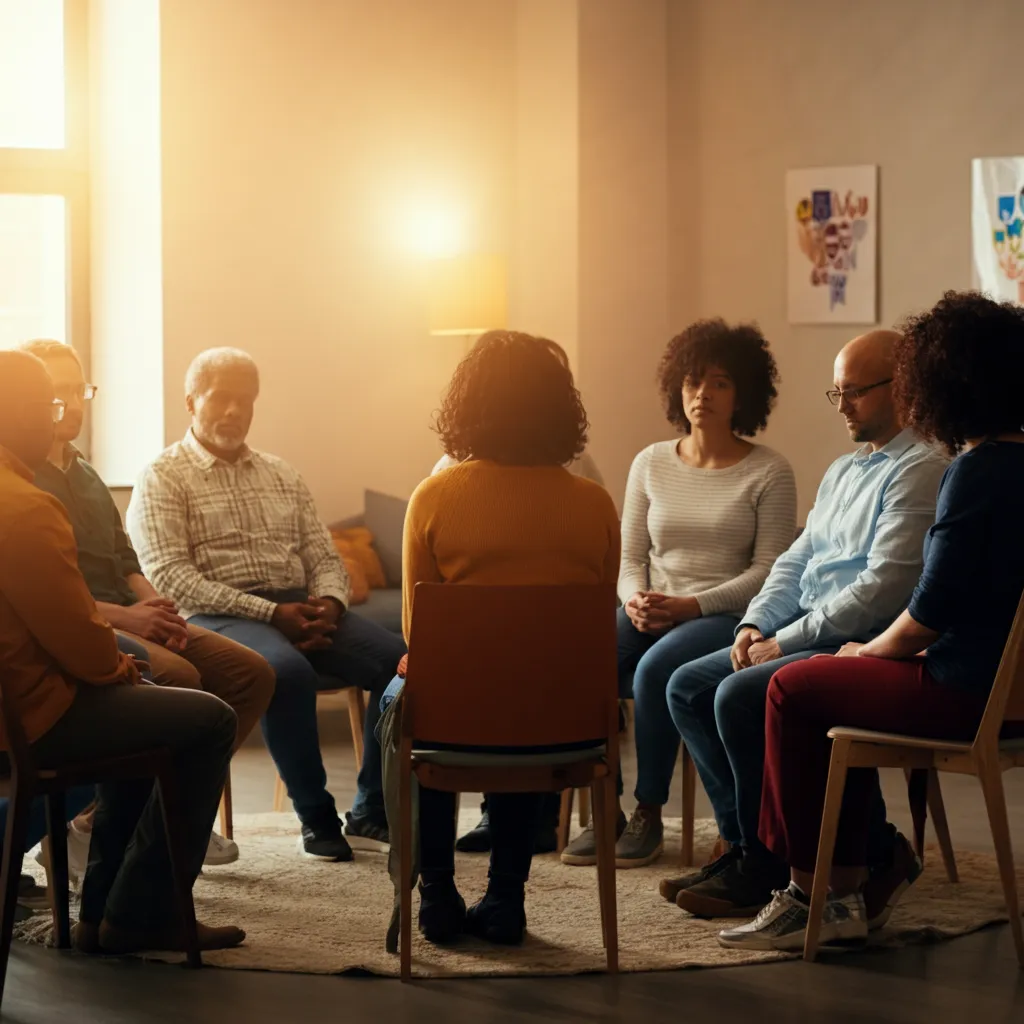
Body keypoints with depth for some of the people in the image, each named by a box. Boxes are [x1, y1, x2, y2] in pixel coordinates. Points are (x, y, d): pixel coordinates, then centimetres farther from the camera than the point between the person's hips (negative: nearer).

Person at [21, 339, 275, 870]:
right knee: (178, 676, -32)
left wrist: (154, 606, 1)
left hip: (127, 618, 9)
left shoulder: (85, 477, 23)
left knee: (250, 672, -5)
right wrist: (120, 615, -20)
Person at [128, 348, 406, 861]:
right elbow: (168, 575, -8)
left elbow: (324, 557, 20)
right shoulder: (163, 477, 4)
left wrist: (329, 602, -6)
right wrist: (270, 613, -16)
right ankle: (317, 819, -22)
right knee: (288, 671, -38)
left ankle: (372, 814, -12)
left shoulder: (282, 476, 23)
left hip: (301, 607, 5)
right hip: (216, 615, -5)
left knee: (402, 660, -20)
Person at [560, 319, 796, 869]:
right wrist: (635, 598, -10)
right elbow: (628, 555, 13)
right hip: (651, 612, 4)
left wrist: (691, 604, -18)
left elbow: (767, 570, -7)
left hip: (726, 617, -4)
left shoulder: (769, 472, 0)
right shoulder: (651, 463, 14)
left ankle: (649, 815, -19)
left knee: (655, 670, -34)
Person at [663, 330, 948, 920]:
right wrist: (756, 624, 3)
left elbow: (884, 588, -21)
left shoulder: (921, 471, -12)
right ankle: (746, 844, -1)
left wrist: (785, 641, -16)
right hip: (804, 637, 10)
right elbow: (796, 561, 23)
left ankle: (764, 864, -12)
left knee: (740, 696, -26)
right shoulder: (844, 472, 20)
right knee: (688, 687, 2)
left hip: (864, 648, -10)